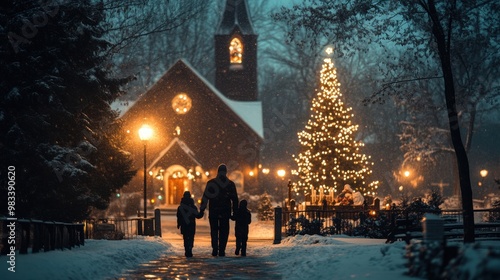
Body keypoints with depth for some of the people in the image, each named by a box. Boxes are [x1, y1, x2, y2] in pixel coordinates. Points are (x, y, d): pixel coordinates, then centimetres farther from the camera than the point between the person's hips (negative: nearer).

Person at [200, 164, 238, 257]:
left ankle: (215, 249, -3)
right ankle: (221, 250, -2)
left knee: (214, 231, 9)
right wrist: (235, 212, 11)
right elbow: (235, 199, 7)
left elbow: (205, 197, -2)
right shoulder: (231, 184, 5)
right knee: (224, 232, 6)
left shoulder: (211, 183, 1)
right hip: (225, 212, 0)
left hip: (213, 212, 0)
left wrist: (202, 209, 1)